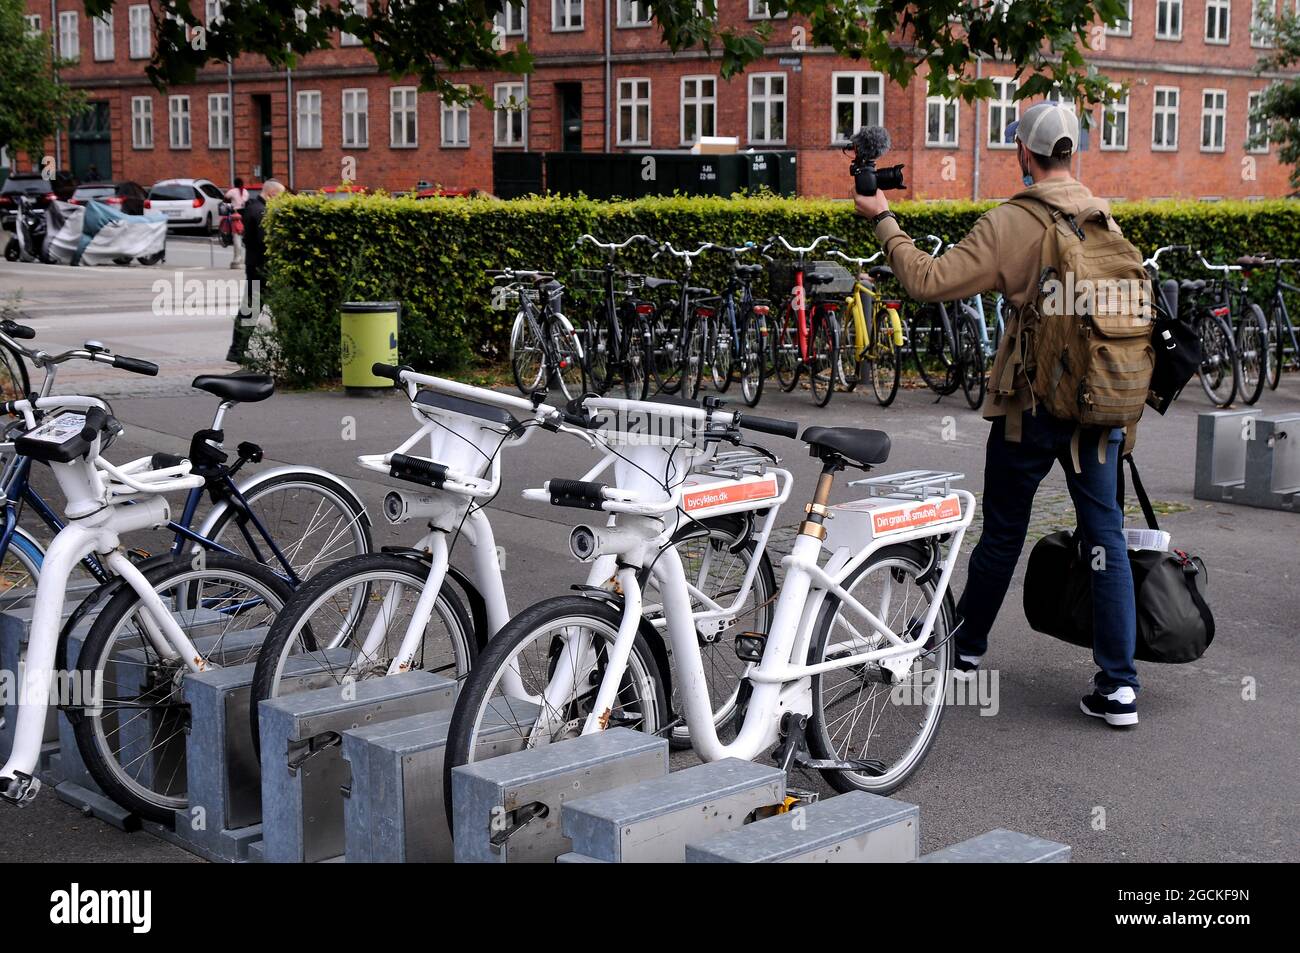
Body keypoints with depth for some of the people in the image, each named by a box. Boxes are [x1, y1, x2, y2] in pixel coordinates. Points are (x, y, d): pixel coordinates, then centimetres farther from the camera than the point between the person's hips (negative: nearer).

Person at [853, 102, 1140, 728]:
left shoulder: (1010, 223, -14)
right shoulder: (1105, 219, 3)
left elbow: (930, 281, -15)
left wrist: (883, 221, -5)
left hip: (1030, 406, -3)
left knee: (1003, 534, 12)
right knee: (1106, 536, 5)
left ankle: (966, 648, 32)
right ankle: (1119, 685, 3)